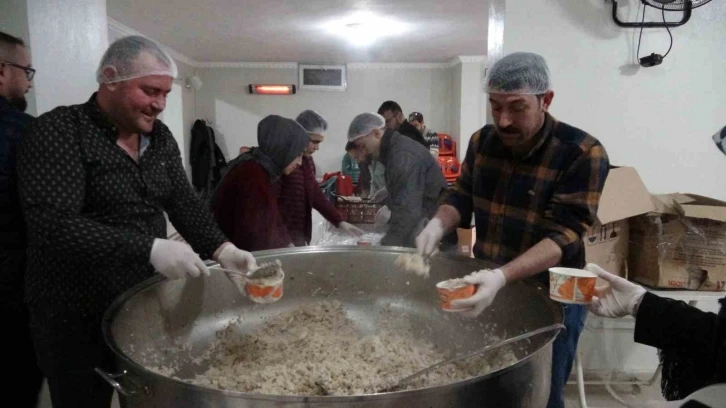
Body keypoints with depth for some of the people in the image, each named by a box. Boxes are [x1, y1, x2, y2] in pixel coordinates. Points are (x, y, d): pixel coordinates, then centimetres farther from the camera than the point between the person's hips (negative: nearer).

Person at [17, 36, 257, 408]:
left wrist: (220, 249, -15)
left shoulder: (160, 137, 6)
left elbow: (184, 203, 3)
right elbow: (52, 224, -25)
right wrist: (150, 248, -33)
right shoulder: (58, 133, -15)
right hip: (77, 319, -5)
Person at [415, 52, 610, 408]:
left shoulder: (583, 153, -19)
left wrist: (502, 277, -39)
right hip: (485, 286, 5)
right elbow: (461, 196, 7)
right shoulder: (482, 141, -2)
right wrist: (439, 224, -15)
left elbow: (563, 235, -25)